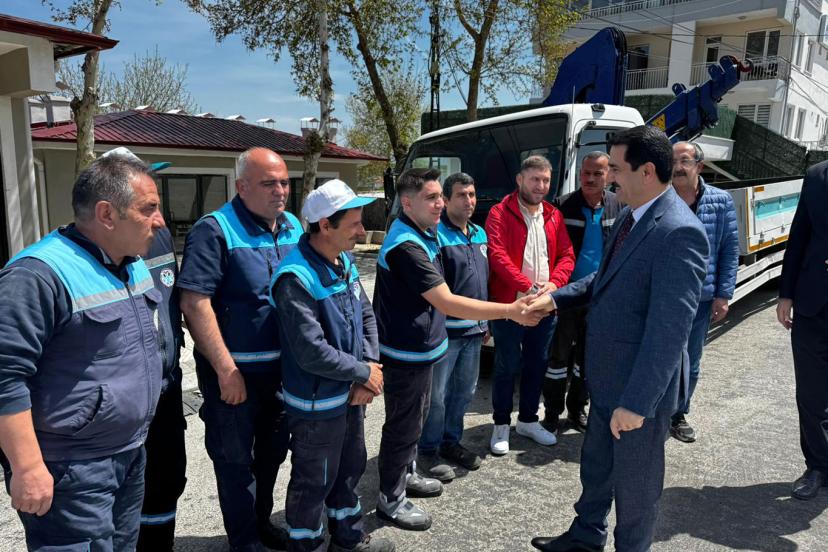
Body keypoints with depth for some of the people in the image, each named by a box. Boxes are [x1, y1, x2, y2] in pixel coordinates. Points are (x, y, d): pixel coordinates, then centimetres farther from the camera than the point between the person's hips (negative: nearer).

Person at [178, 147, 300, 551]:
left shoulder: (294, 227, 4)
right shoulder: (215, 230, -16)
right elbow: (194, 303, -21)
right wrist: (226, 370, -21)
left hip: (283, 367, 7)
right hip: (235, 371, -6)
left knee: (273, 452, 22)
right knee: (236, 461, 11)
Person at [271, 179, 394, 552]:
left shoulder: (344, 262, 1)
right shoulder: (296, 278, -27)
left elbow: (366, 316, 4)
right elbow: (310, 352, -30)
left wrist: (367, 377, -7)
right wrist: (365, 373, -17)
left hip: (350, 393, 9)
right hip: (316, 405, -8)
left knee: (350, 468, 24)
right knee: (313, 482, 12)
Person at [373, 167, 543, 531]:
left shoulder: (420, 234, 6)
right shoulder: (406, 245, -28)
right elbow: (447, 303, -33)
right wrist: (510, 311, -33)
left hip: (419, 347, 10)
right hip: (405, 353, -10)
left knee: (414, 419, 24)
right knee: (403, 425, 6)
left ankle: (405, 475, 44)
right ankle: (390, 500, 24)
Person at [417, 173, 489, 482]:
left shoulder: (479, 234, 12)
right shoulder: (437, 235, -14)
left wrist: (485, 322, 21)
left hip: (474, 330, 8)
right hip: (445, 330, -8)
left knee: (465, 391, 18)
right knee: (437, 395, 2)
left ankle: (450, 442, 35)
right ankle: (428, 451, 19)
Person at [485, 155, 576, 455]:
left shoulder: (554, 216, 10)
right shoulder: (500, 214, -6)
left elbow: (567, 255, 7)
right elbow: (497, 255, -16)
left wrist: (554, 283, -12)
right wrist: (527, 286, -23)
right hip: (509, 304, -5)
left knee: (537, 364, 15)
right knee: (507, 367, 4)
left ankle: (528, 420, 32)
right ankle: (501, 425, 19)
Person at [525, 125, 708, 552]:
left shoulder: (679, 233, -25)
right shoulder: (629, 216, 4)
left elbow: (669, 329, -28)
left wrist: (636, 402, -26)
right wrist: (556, 297, 6)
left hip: (640, 387, -9)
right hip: (606, 375, 9)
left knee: (635, 481, 14)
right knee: (596, 466, 25)